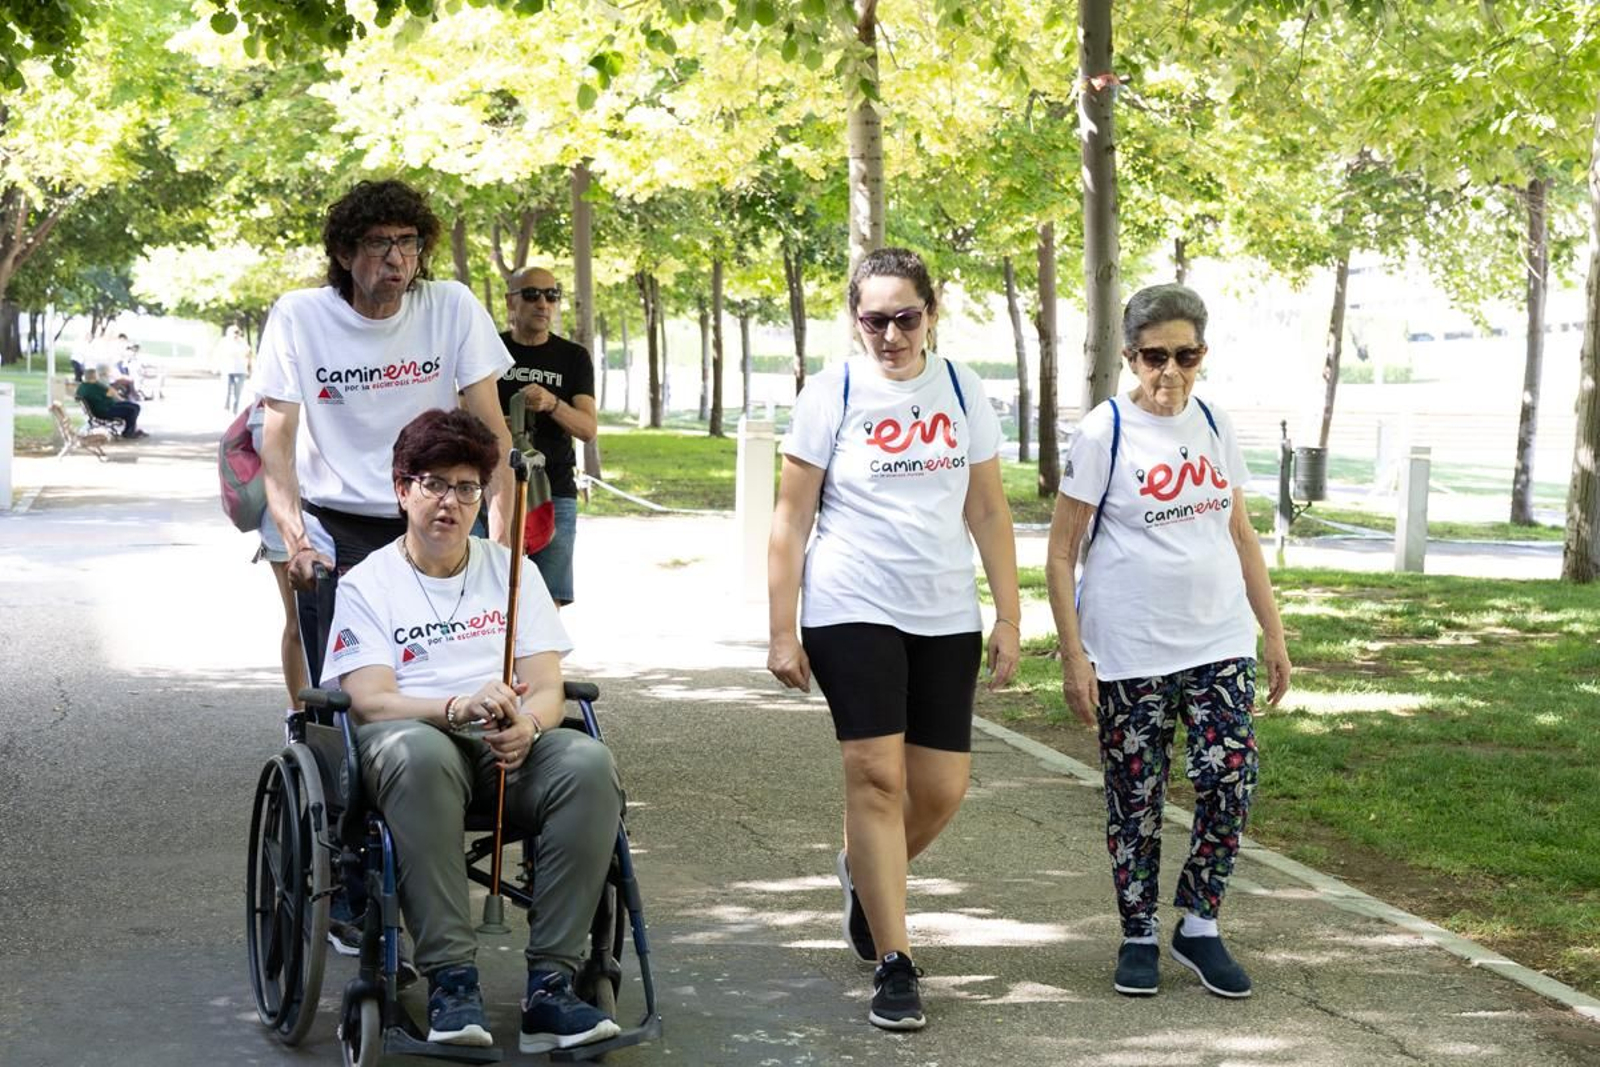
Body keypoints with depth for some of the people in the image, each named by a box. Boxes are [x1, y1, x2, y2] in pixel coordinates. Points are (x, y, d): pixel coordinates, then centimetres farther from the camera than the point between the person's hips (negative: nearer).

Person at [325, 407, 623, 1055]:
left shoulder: (512, 571, 19)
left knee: (588, 763, -31)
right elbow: (370, 701, -4)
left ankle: (550, 983, -31)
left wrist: (525, 724, -16)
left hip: (509, 749, 3)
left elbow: (547, 689, 9)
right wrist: (459, 707, -22)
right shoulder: (367, 584, 10)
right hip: (413, 736, -3)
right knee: (420, 753, -40)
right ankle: (450, 979, -38)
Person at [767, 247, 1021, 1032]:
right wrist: (781, 632, -5)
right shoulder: (833, 393, -4)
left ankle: (864, 876, 35)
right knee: (877, 776, -9)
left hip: (946, 616, 4)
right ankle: (893, 966, -2)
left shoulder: (961, 392, 5)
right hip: (852, 612, -4)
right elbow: (790, 516, -2)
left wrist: (1009, 617, 5)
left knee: (941, 786, 3)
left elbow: (988, 511, 9)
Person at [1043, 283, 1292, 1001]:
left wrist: (1273, 634, 13)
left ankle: (1199, 927, 11)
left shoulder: (1216, 427, 6)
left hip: (1219, 645, 4)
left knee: (1230, 782, -6)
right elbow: (1061, 551, -6)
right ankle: (1139, 938, 20)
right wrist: (1072, 656, -11)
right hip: (1129, 654, -3)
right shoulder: (1104, 434, -8)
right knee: (1136, 800, 4)